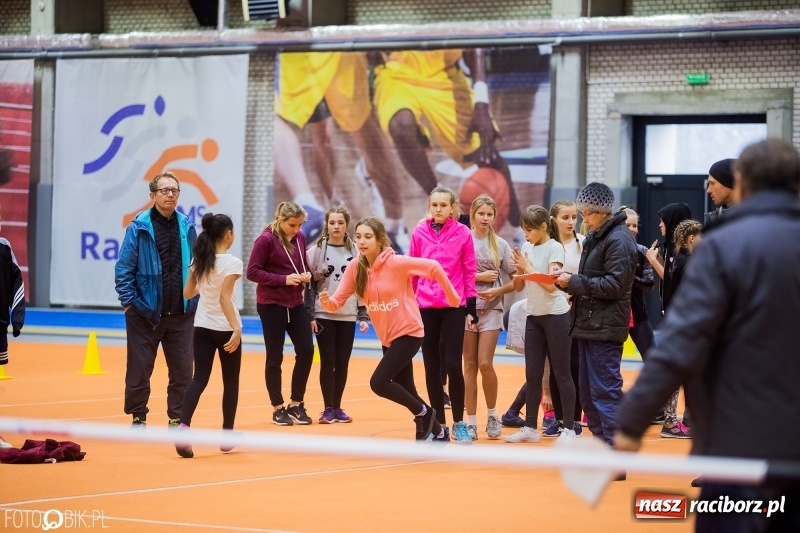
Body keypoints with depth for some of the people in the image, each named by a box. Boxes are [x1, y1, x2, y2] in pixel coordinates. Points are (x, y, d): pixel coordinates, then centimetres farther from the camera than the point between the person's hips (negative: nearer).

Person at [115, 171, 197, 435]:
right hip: (145, 313, -3)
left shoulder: (187, 226, 4)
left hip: (181, 314, 3)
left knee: (182, 370, 6)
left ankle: (177, 418, 17)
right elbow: (124, 267, -6)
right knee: (139, 368, 6)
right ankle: (138, 418, 18)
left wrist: (194, 300, 7)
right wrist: (128, 301, -8)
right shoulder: (139, 227, -7)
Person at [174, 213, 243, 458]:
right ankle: (227, 435, 17)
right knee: (230, 381, 11)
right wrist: (236, 329, -24)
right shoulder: (232, 262, -14)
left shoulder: (199, 260, 5)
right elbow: (225, 297, -22)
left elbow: (188, 293, 11)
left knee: (199, 379, 2)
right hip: (225, 329, -5)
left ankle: (183, 426, -20)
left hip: (202, 327, 5)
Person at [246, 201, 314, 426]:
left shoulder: (300, 238, 3)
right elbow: (252, 272, -14)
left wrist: (306, 275, -7)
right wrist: (284, 279, -21)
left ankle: (296, 404, 15)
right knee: (275, 357, 1)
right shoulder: (266, 240, -14)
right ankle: (278, 409, 12)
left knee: (306, 350, 0)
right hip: (271, 304, -6)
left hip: (296, 303, 6)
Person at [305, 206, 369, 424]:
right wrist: (310, 315, -8)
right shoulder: (317, 250, -1)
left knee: (342, 363, 5)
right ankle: (328, 409, 4)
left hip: (348, 316, 2)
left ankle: (337, 408, 13)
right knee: (328, 362, -2)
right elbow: (309, 285, -2)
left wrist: (364, 316, 3)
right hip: (324, 314, -2)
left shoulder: (355, 252, 6)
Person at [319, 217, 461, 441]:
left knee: (378, 382, -19)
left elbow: (433, 267, -15)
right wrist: (326, 301, -30)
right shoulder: (355, 268, -4)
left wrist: (452, 297, -8)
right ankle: (438, 432, 32)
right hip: (387, 338, 6)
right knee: (406, 391, 12)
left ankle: (423, 412, 4)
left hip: (409, 333, -6)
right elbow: (337, 302, -7)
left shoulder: (396, 263, -20)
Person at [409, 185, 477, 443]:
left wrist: (472, 311, 0)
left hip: (454, 307, -2)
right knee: (432, 368, 6)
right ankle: (439, 424, 14)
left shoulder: (463, 233, -1)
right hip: (426, 308, 2)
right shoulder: (419, 233, 2)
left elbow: (470, 272, 2)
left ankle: (459, 423, 6)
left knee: (453, 365, -8)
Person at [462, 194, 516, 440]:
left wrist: (497, 291, -11)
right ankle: (471, 422, 7)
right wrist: (479, 276, -13)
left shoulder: (500, 245, 3)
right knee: (469, 365, 2)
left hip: (491, 309, 0)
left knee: (485, 364, -8)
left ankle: (492, 415, 12)